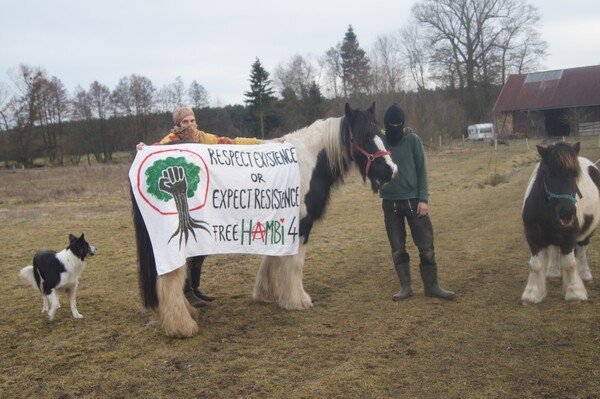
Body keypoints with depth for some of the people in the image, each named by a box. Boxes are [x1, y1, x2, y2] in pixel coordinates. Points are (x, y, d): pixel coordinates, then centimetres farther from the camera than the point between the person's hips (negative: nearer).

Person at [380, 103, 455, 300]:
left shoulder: (412, 140, -4)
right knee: (397, 248, 8)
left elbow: (421, 170, -2)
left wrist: (423, 198, -9)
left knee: (426, 246, 3)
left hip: (413, 199, -1)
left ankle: (431, 286, 15)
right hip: (390, 202, 1)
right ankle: (405, 286, 19)